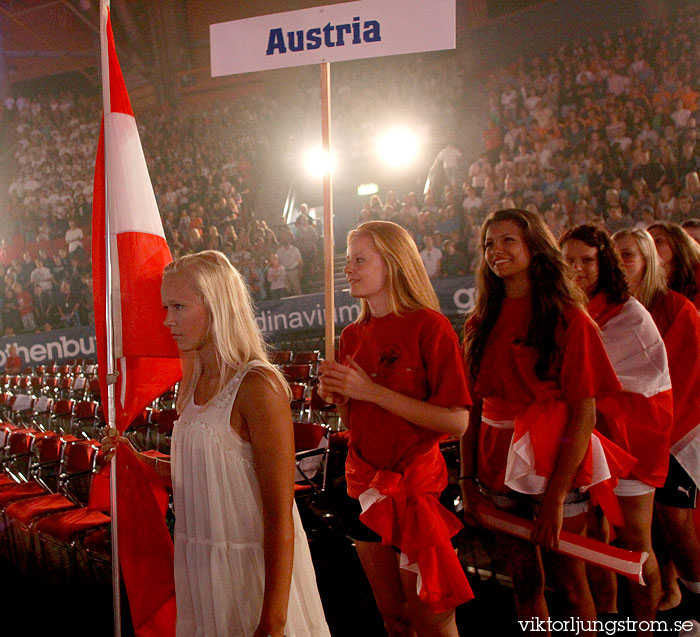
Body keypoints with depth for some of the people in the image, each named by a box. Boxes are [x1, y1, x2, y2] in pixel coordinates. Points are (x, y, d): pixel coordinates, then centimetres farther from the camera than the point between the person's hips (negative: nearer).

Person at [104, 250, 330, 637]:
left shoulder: (257, 386, -19)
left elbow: (280, 517, -21)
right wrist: (138, 461, 2)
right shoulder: (196, 382, 5)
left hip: (253, 571, -7)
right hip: (202, 568, 7)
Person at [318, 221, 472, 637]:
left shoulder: (429, 326, -12)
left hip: (414, 487, -6)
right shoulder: (353, 336, 7)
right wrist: (337, 397, -4)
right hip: (366, 488, 6)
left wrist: (371, 391, -21)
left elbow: (457, 422, -20)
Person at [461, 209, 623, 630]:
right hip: (499, 469, 4)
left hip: (555, 468, -4)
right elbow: (473, 406, 6)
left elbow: (584, 411, -12)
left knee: (570, 585, 5)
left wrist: (556, 495, -17)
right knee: (525, 583, 13)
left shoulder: (568, 319, -7)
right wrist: (468, 479, -2)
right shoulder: (481, 324, 7)